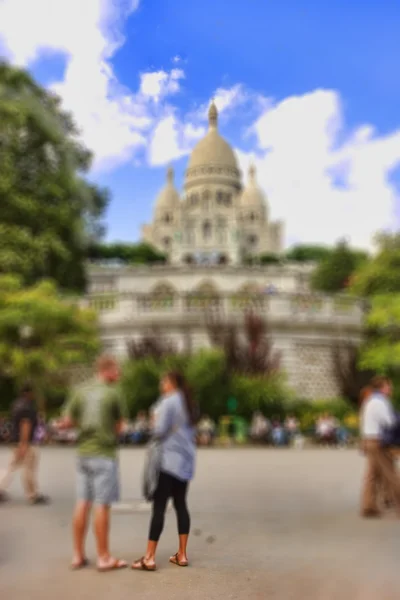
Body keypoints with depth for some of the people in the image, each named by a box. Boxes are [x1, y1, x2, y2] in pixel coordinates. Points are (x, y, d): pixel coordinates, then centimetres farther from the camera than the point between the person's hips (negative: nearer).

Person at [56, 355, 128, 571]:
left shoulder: (81, 392, 5)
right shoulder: (113, 394, -9)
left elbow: (67, 422, 6)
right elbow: (119, 426, -2)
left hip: (83, 452, 6)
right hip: (104, 453, -6)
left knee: (82, 504, 11)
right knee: (102, 506, 0)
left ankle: (78, 555, 19)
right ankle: (103, 557, 8)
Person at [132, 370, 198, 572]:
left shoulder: (168, 402, -11)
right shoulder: (188, 403, 14)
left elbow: (159, 431, -15)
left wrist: (154, 420, 3)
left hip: (169, 460, -8)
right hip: (185, 461, 8)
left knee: (159, 507, -5)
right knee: (181, 504, 12)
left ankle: (149, 558, -2)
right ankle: (182, 554, 15)